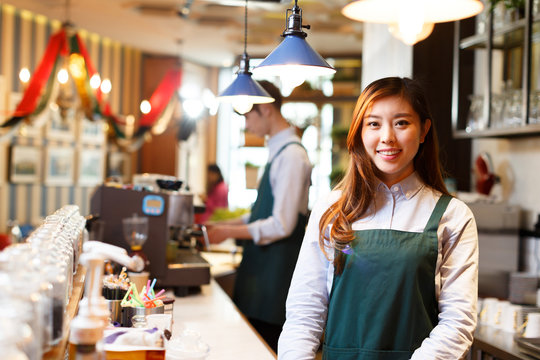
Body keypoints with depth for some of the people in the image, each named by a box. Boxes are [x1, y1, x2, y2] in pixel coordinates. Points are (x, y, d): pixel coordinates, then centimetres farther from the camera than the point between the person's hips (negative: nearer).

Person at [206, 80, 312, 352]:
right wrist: (225, 225, 12)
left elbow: (281, 225, -20)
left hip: (277, 267, -9)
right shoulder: (278, 151, 13)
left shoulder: (291, 155, -17)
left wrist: (229, 232, -14)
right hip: (263, 265, 9)